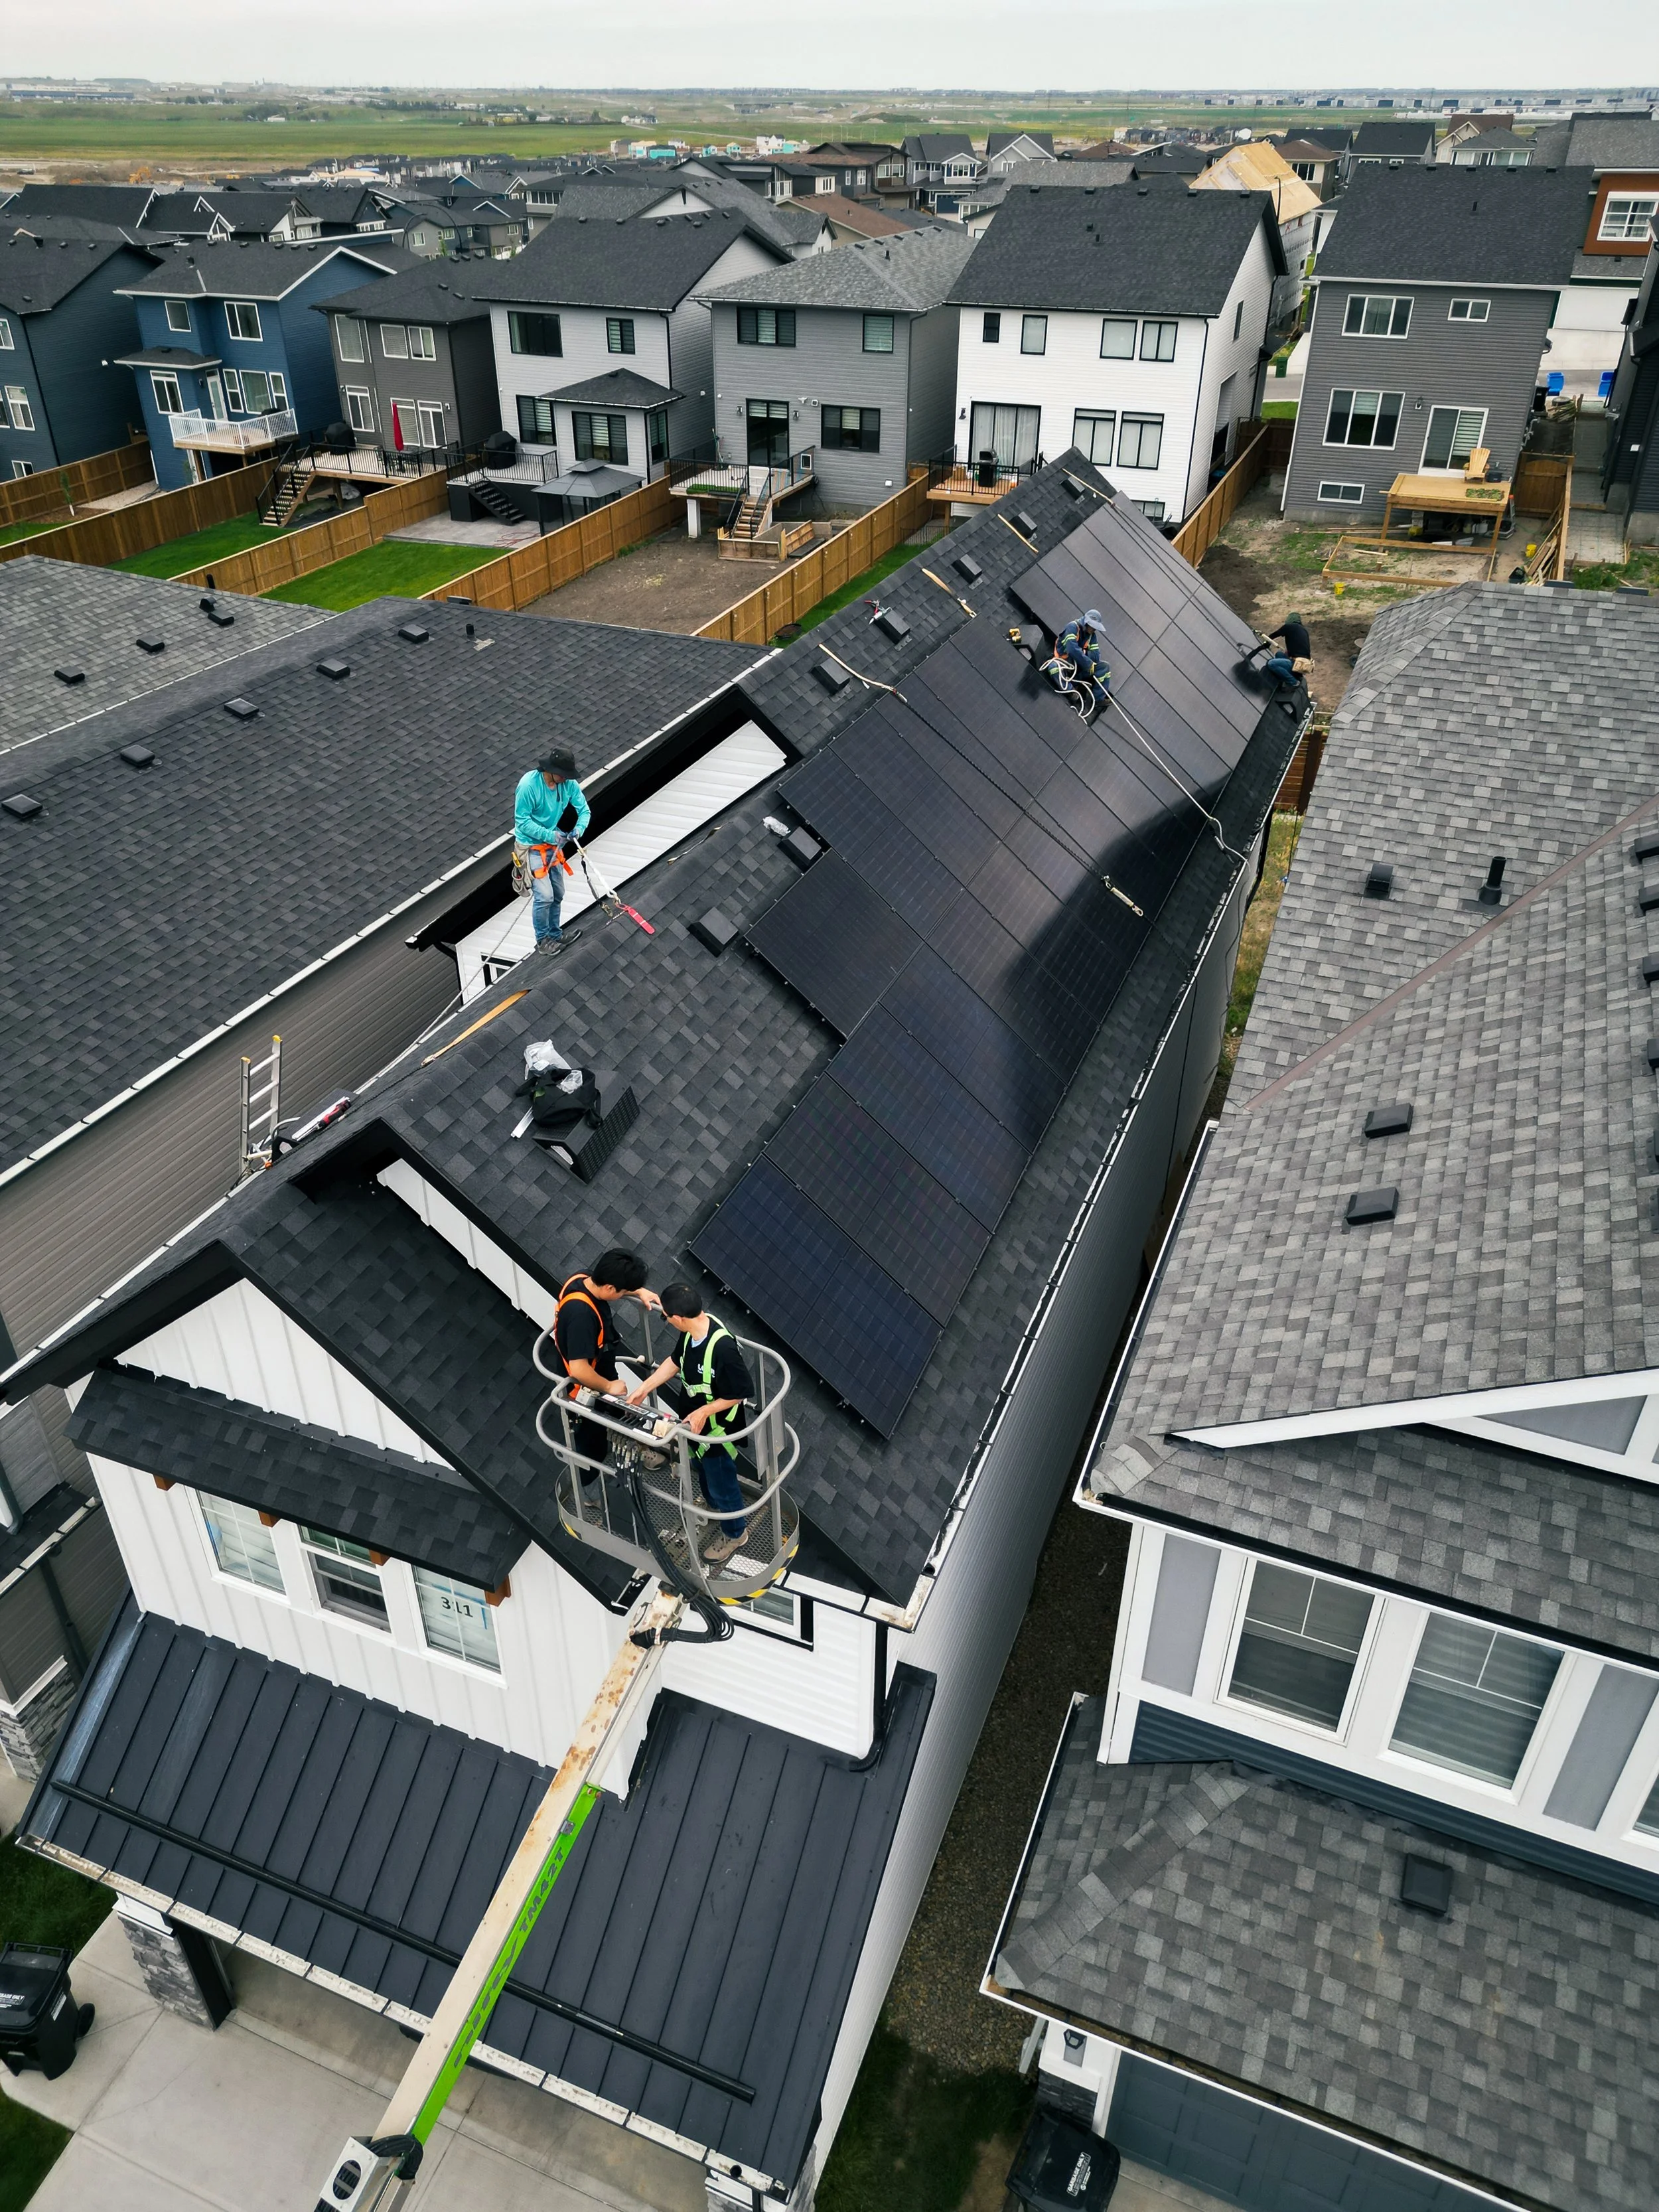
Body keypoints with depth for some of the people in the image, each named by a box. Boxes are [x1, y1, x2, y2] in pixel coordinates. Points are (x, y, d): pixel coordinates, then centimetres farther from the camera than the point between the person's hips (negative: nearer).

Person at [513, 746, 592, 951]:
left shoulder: (569, 784, -10)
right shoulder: (529, 784, -26)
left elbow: (584, 810, -3)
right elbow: (523, 821, -22)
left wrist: (578, 829, -25)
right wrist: (551, 835, -29)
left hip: (553, 846, 7)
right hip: (531, 847, -7)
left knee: (558, 895, 16)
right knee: (544, 896, -11)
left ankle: (555, 935, 33)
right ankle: (542, 941, 6)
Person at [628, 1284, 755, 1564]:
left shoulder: (722, 1348, -39)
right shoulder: (693, 1329, -14)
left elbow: (742, 1392, -27)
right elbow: (677, 1360, 5)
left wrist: (704, 1411, -29)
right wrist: (645, 1387, 1)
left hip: (716, 1431, -7)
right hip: (694, 1423, 7)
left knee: (721, 1482, 17)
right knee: (705, 1477, 31)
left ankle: (735, 1532, 42)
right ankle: (717, 1510, 58)